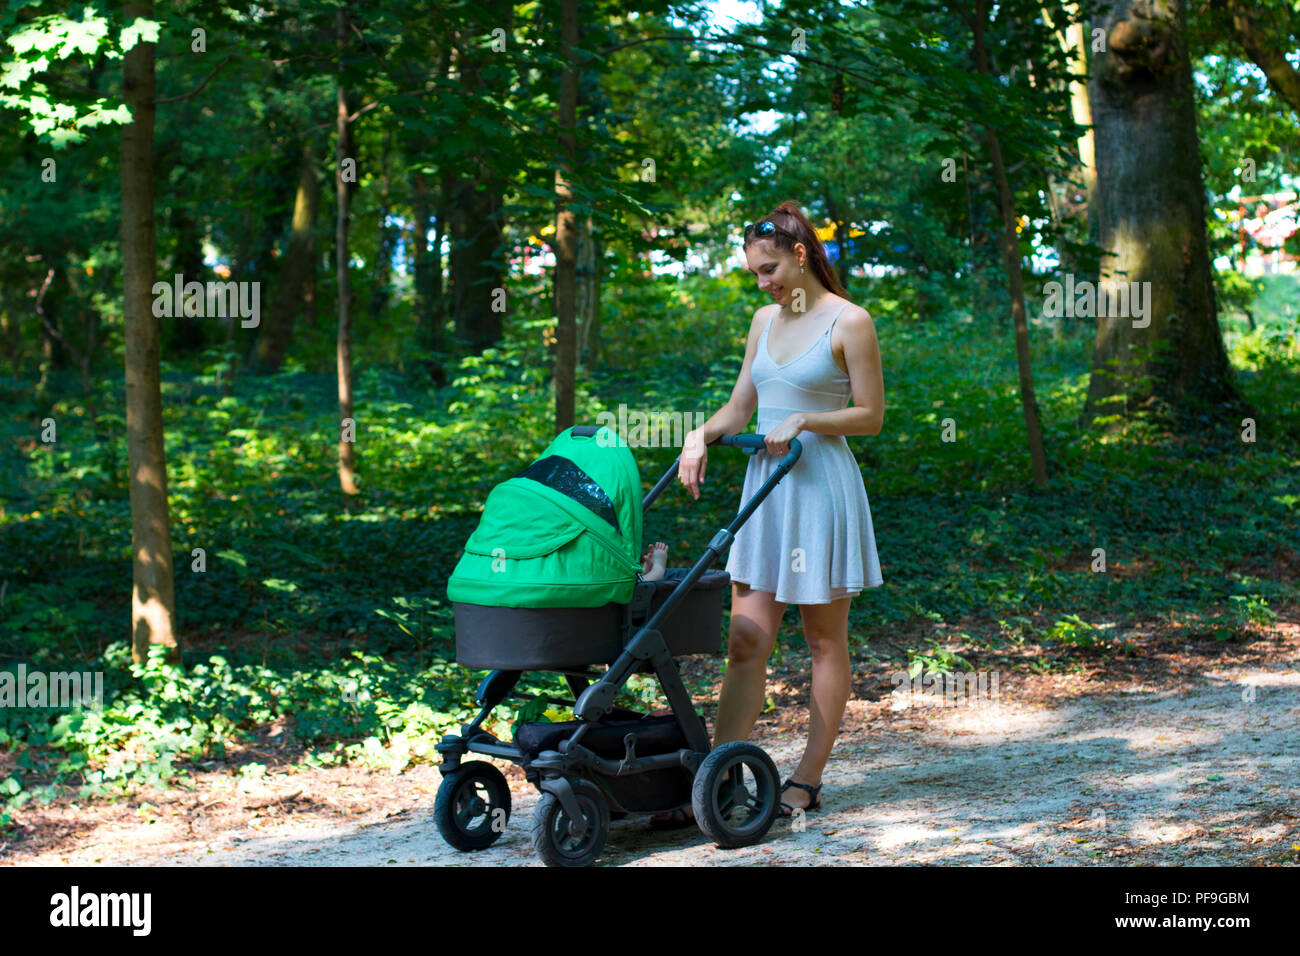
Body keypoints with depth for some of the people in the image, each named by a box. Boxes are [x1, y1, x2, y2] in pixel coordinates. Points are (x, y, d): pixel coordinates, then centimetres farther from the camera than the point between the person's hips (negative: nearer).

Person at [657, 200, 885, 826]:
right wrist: (702, 434, -2)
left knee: (824, 642, 4)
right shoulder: (765, 320, 13)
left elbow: (871, 416, -6)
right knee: (745, 642, 1)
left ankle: (807, 781, 10)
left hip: (821, 482, -6)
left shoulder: (848, 322, -6)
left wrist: (803, 421, -18)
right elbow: (739, 408, 17)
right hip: (764, 484, 6)